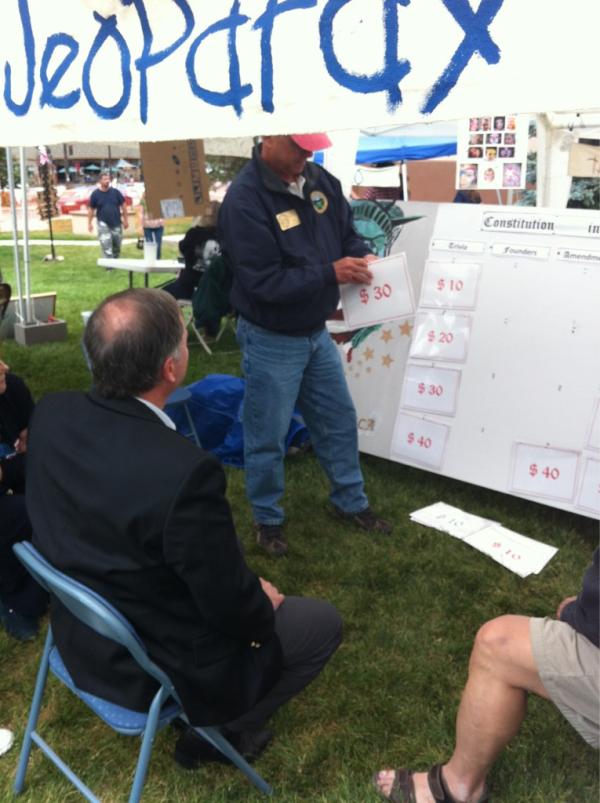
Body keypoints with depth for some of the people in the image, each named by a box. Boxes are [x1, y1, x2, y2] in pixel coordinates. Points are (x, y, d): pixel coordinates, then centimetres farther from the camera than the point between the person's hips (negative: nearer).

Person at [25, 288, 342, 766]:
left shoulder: (51, 413, -15)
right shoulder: (184, 471, -37)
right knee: (323, 623, 13)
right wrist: (265, 604, 0)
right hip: (161, 668, -7)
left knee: (247, 588, 28)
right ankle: (221, 727, 23)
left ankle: (218, 720, 35)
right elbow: (232, 608, -25)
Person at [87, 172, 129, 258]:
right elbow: (91, 209, 2)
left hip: (116, 223, 2)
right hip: (103, 224, -2)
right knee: (106, 247, -8)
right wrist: (89, 223, 1)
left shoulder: (116, 192, -1)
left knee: (117, 246, 13)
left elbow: (123, 206, 5)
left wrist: (125, 220, 4)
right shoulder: (95, 194, -3)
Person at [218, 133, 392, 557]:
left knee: (339, 419, 18)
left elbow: (346, 231, 12)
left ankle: (351, 502, 38)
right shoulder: (244, 200, -23)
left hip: (316, 331, 7)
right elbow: (263, 283, -27)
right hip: (271, 340, -7)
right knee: (268, 437, 7)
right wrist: (331, 273, -28)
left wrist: (361, 254, -12)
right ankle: (268, 520, 29)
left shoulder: (320, 180, -1)